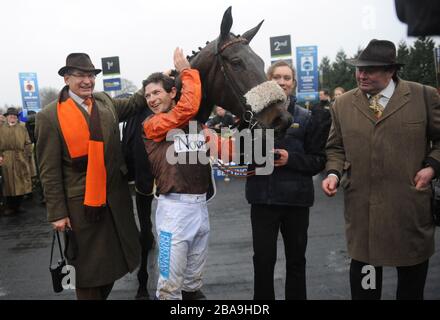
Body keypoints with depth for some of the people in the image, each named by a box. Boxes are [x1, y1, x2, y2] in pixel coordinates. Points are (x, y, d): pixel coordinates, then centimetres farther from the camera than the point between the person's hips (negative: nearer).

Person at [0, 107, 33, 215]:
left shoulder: (22, 128, 10)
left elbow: (28, 144, 5)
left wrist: (28, 156, -3)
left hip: (21, 160, 1)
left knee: (21, 183, 4)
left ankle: (18, 205, 17)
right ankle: (10, 207, 12)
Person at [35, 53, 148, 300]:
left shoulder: (105, 101, 3)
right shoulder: (49, 116, -10)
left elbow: (133, 104, 22)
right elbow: (49, 170, -9)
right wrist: (58, 213, -10)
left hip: (116, 197, 5)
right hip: (81, 203, -5)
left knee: (114, 258, 19)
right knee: (88, 266, 11)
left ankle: (103, 294, 42)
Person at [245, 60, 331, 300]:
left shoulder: (306, 117, 1)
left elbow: (319, 160, 0)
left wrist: (290, 159, -14)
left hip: (296, 197, 1)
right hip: (263, 197, 0)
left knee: (296, 259, 15)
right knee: (263, 259, 6)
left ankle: (296, 297, 35)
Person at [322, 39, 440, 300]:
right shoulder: (343, 104, 4)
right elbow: (336, 148, 10)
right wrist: (334, 173, -6)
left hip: (410, 203, 0)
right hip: (362, 207, 1)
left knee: (412, 280, 18)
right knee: (363, 279, 12)